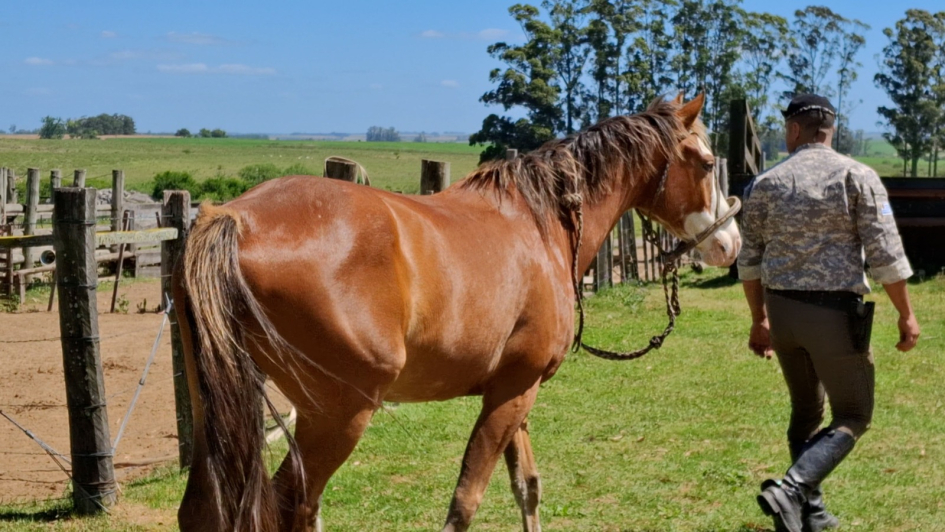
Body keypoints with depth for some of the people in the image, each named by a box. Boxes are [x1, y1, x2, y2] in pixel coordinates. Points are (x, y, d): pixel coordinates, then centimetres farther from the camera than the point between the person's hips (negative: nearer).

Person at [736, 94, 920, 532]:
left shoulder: (766, 184, 4)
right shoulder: (858, 177, -7)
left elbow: (750, 261, 8)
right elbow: (885, 254, -11)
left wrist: (759, 320, 20)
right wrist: (906, 315, -1)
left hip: (782, 313, 4)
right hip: (835, 312, -4)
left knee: (806, 412, 20)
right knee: (853, 416, 6)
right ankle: (791, 489, -15)